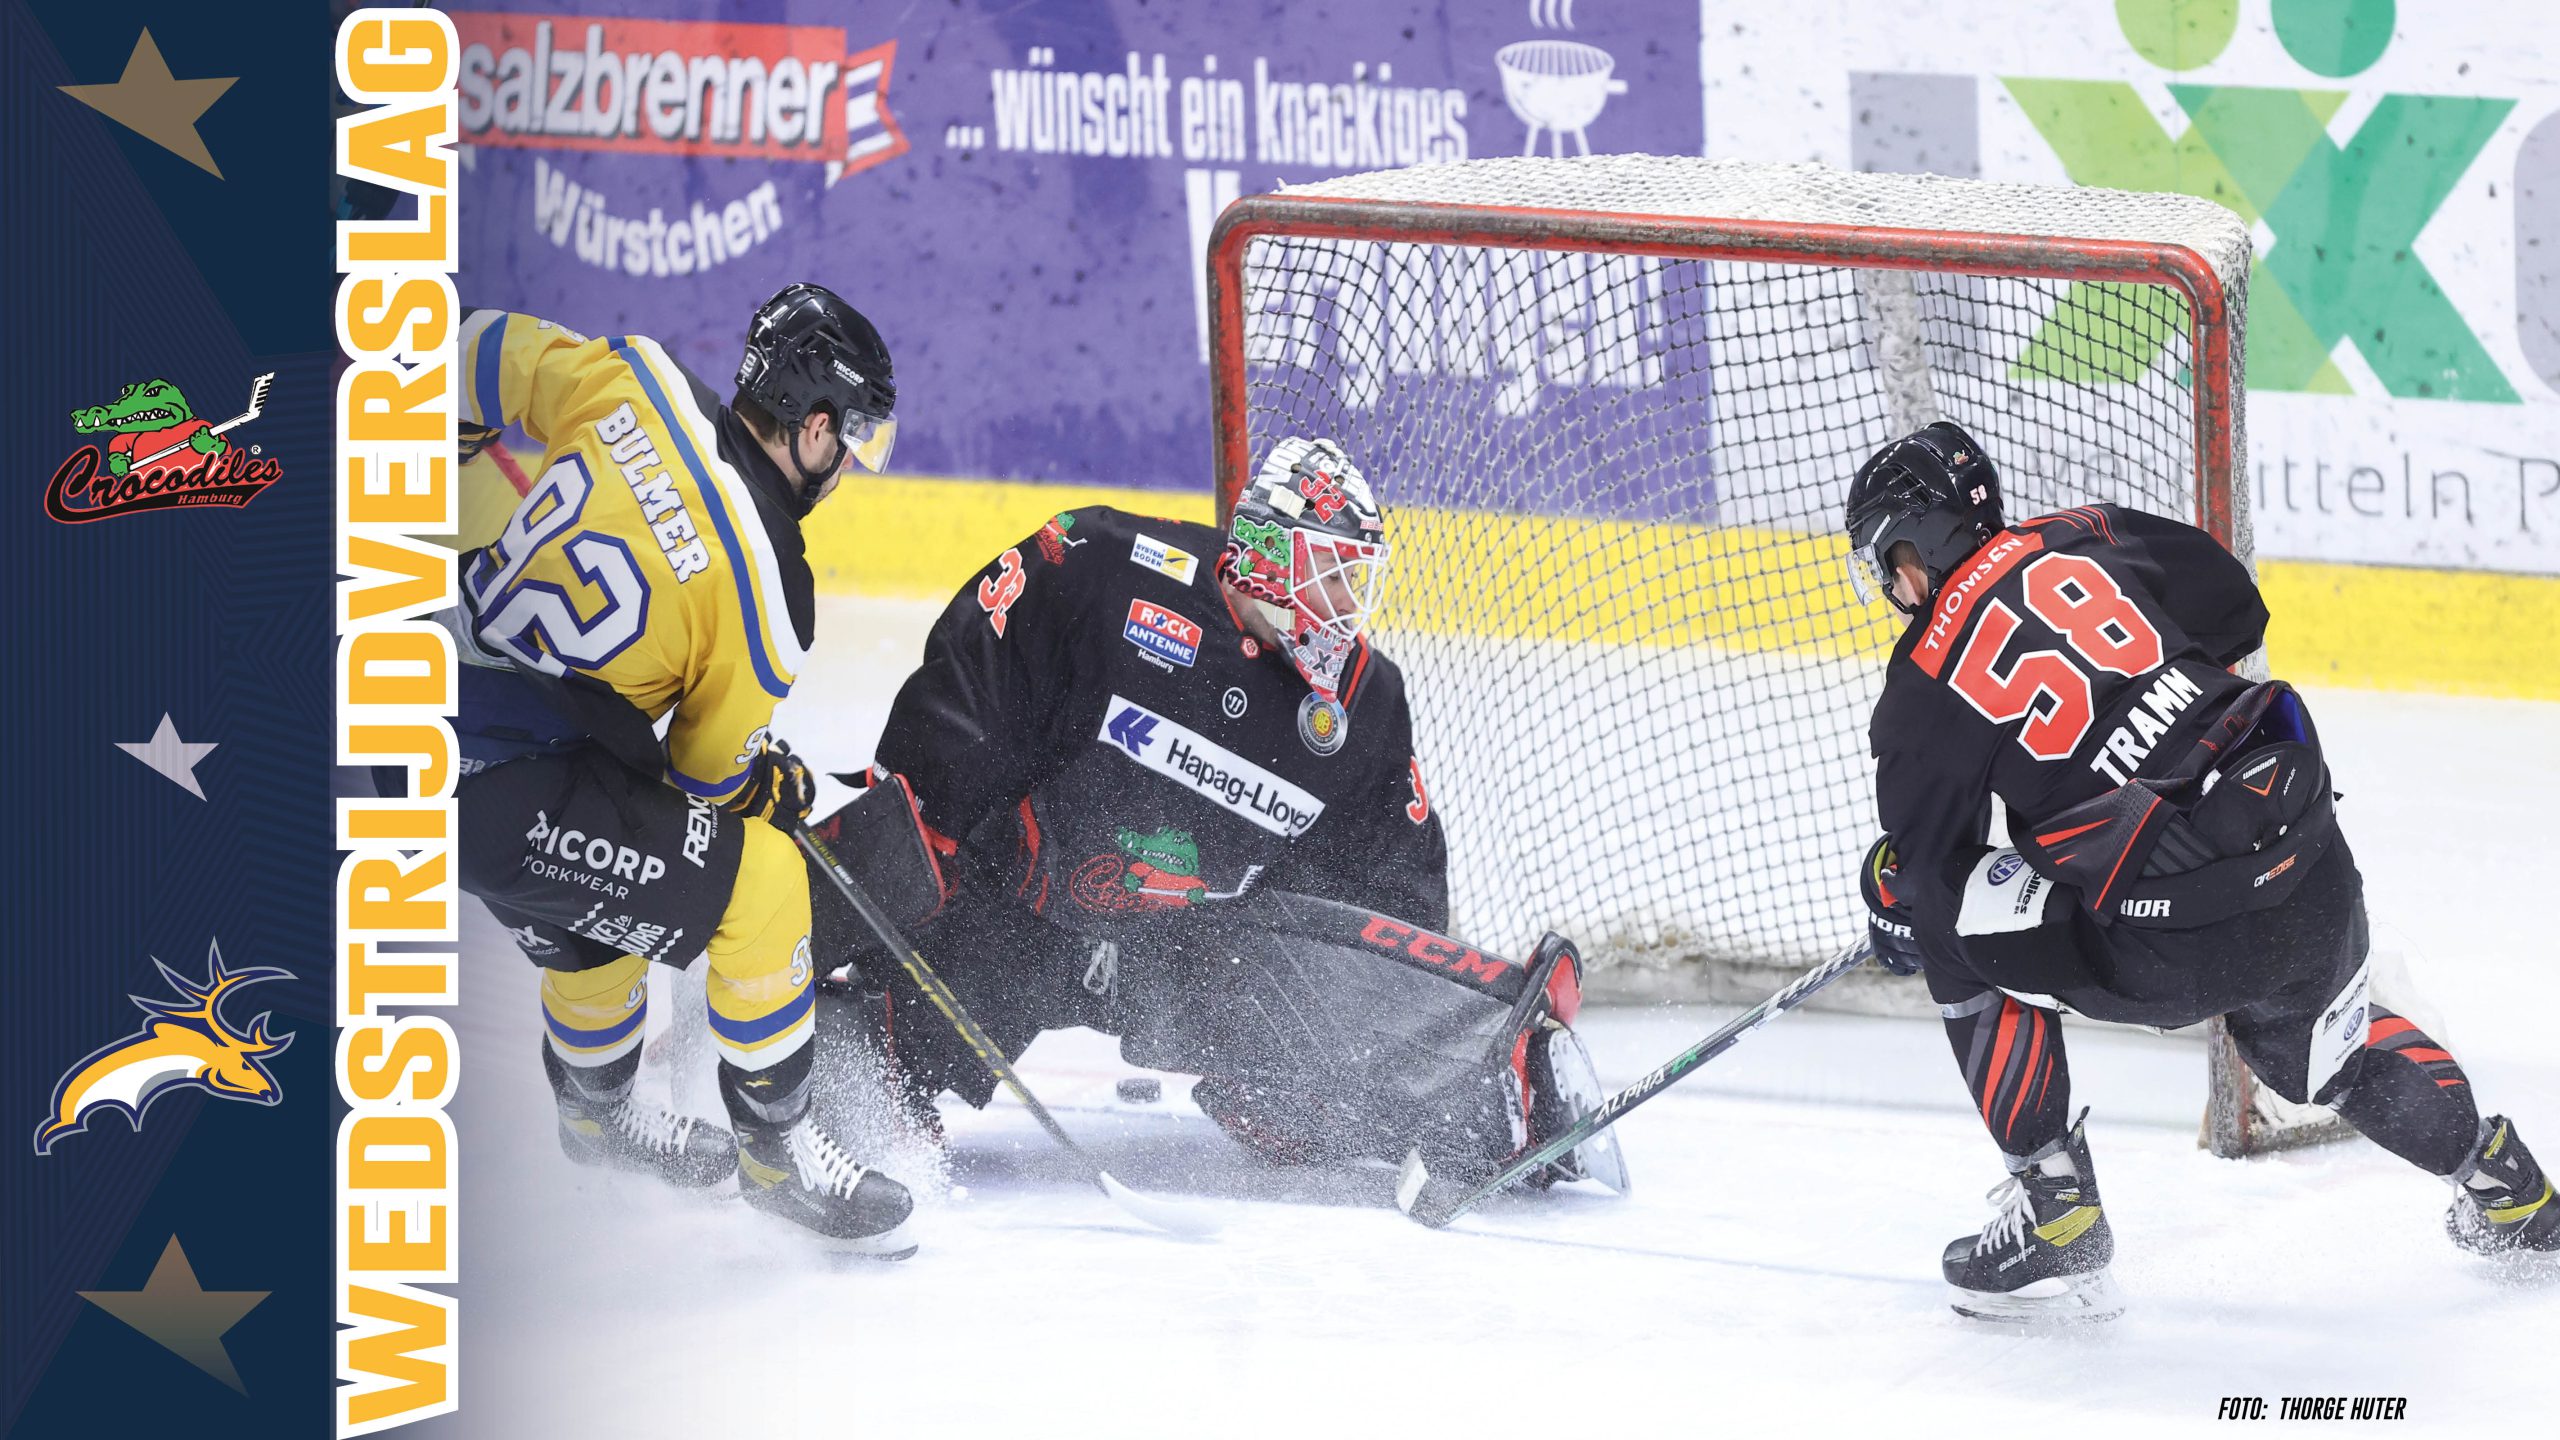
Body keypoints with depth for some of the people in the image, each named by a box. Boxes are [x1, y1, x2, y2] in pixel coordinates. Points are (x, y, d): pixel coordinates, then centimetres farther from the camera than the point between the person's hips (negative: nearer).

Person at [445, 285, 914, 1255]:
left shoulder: (630, 385, -4)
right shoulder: (766, 592, -15)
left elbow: (491, 351, 11)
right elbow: (711, 772, -2)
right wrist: (774, 785, 19)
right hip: (507, 802, -8)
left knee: (591, 908, 32)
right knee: (760, 884, -3)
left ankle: (597, 1111, 56)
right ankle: (777, 1151, 12)